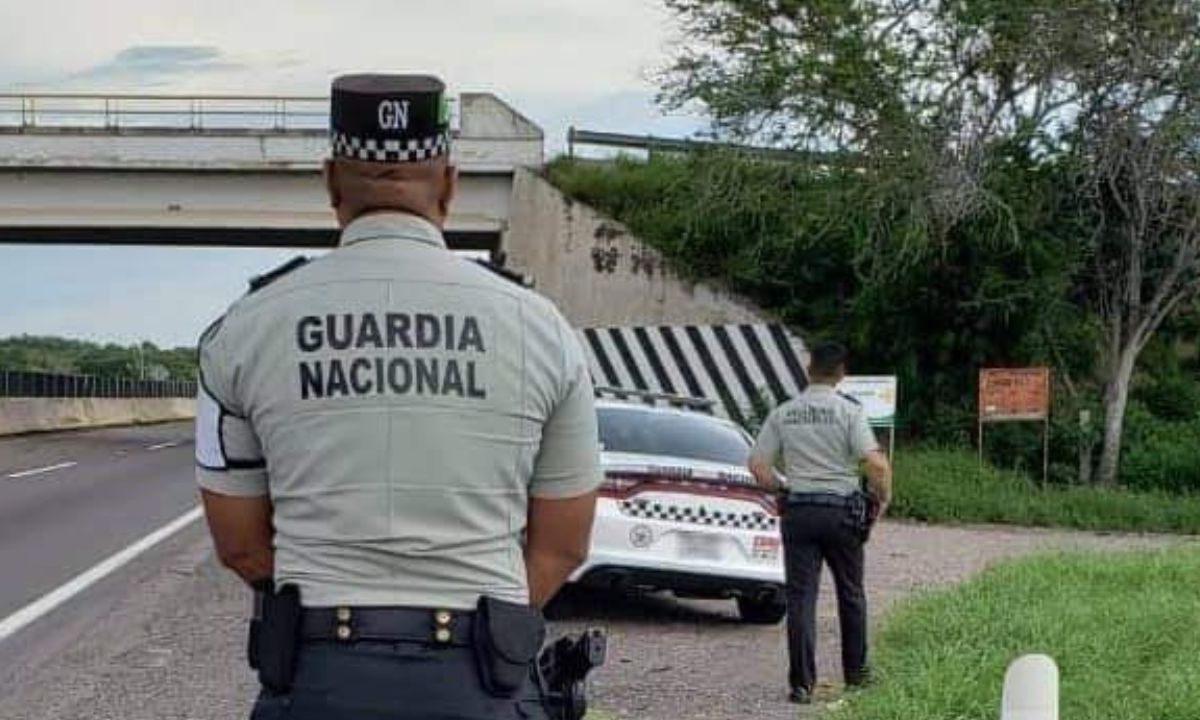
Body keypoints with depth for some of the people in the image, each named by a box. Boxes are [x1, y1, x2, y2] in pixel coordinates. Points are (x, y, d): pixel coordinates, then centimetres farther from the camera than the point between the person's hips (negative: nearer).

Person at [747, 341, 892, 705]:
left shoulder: (783, 413, 4)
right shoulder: (848, 410, -6)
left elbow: (758, 465, 1)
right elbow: (875, 462, -16)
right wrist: (883, 497, 1)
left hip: (798, 511, 2)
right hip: (842, 510, -1)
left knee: (800, 597, 2)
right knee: (851, 594, 15)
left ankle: (802, 683, -4)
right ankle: (855, 671, 26)